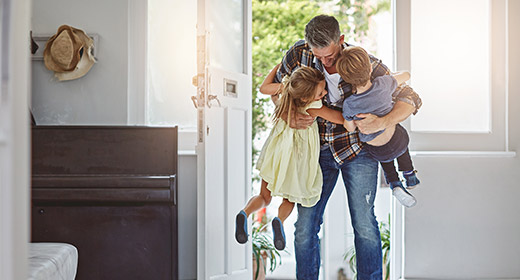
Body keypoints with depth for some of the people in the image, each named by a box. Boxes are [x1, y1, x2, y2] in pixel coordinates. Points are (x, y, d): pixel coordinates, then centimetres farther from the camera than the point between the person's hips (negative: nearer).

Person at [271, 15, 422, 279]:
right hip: (319, 150, 2)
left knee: (364, 223, -4)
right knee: (305, 225, -1)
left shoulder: (366, 65, -19)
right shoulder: (299, 54, -13)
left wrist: (381, 123, -37)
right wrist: (288, 116, -16)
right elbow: (277, 87, 4)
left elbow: (410, 98, -18)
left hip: (357, 149, -2)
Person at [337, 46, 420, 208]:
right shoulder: (383, 84, -23)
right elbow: (406, 75, -3)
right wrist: (390, 75, 13)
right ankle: (410, 177, 44)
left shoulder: (349, 105, -26)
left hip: (378, 152, -1)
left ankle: (394, 184, 21)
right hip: (399, 141, 1)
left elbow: (350, 128, -7)